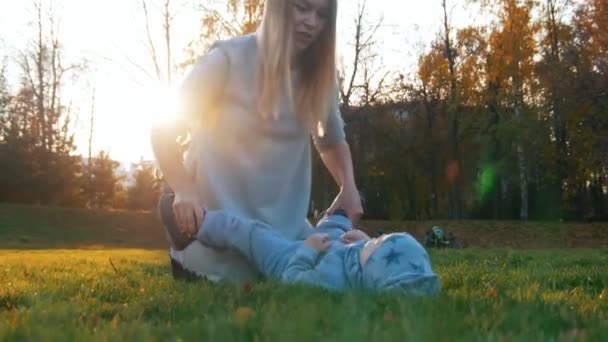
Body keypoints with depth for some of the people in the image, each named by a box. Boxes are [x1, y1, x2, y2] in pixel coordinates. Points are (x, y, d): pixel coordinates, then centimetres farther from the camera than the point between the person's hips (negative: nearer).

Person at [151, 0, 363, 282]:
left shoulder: (319, 77, 1)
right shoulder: (229, 58, -13)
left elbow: (333, 141, 16)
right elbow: (165, 130, -11)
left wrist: (349, 188, -5)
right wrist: (183, 189, -30)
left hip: (284, 224, 5)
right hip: (218, 218, -5)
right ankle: (186, 261, 21)